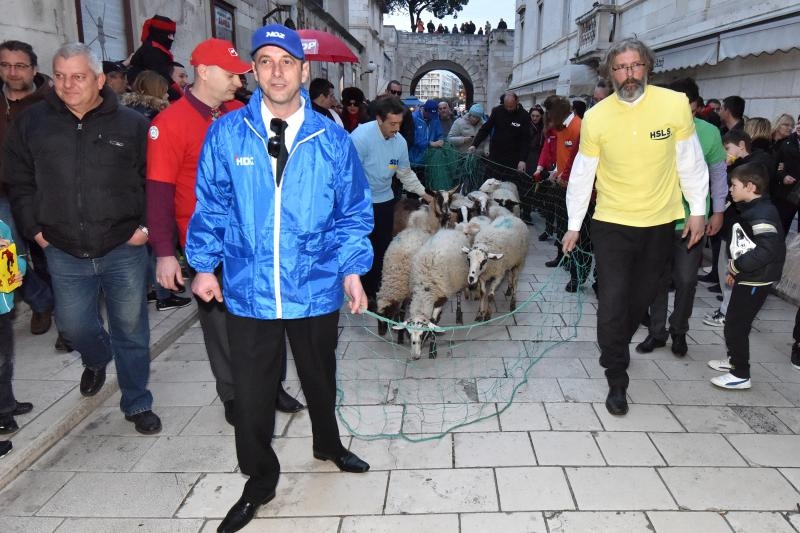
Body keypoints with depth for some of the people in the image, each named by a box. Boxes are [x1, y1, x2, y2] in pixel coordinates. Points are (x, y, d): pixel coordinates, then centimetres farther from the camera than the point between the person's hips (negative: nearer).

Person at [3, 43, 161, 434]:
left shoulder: (132, 124, -3)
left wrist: (146, 226, -6)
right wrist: (34, 229, 3)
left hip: (124, 249, -2)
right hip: (64, 252, 3)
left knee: (131, 328, 7)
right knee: (74, 324, 15)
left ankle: (137, 403, 25)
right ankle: (96, 360, 51)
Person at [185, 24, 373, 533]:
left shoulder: (333, 140, -4)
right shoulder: (226, 133, -4)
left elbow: (354, 213, 2)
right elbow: (211, 206, 3)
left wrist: (352, 270, -2)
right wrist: (204, 265, 2)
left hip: (316, 289, 1)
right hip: (248, 291, 0)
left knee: (320, 377, 21)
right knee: (252, 391, 9)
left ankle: (328, 444, 50)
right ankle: (260, 480, 33)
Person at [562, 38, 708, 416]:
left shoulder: (675, 104, -9)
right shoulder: (596, 118, -9)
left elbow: (690, 161, 1)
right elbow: (582, 173, -1)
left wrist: (697, 210, 3)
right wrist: (574, 224, 1)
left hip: (660, 223, 2)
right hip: (612, 223, -2)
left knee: (641, 298, 15)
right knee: (613, 302, -6)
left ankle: (615, 347, 43)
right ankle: (617, 381, 9)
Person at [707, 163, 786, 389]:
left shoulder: (762, 213, -21)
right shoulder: (749, 210, 11)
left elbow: (768, 250, -30)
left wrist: (737, 265, -22)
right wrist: (733, 270, 16)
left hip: (756, 282, -10)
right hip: (745, 278, 10)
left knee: (735, 325, -5)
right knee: (733, 321, 20)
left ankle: (741, 375, 5)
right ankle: (735, 359, 36)